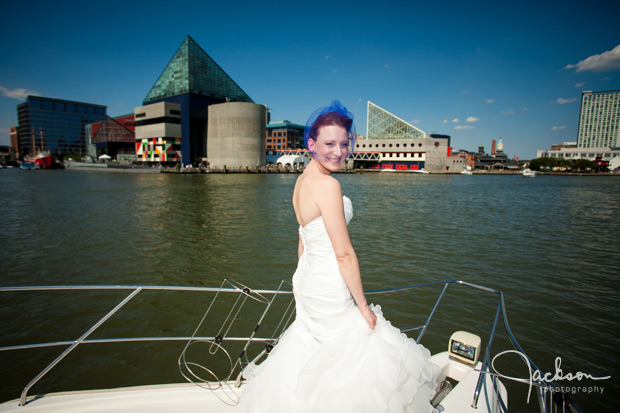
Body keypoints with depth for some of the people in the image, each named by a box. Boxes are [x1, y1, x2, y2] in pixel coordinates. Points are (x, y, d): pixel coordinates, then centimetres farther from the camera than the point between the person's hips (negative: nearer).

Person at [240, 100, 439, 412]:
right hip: (330, 290, -9)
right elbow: (344, 254, -23)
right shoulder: (327, 185, -24)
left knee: (306, 349, 28)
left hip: (308, 281, 9)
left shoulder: (303, 180, 4)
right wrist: (363, 305, -13)